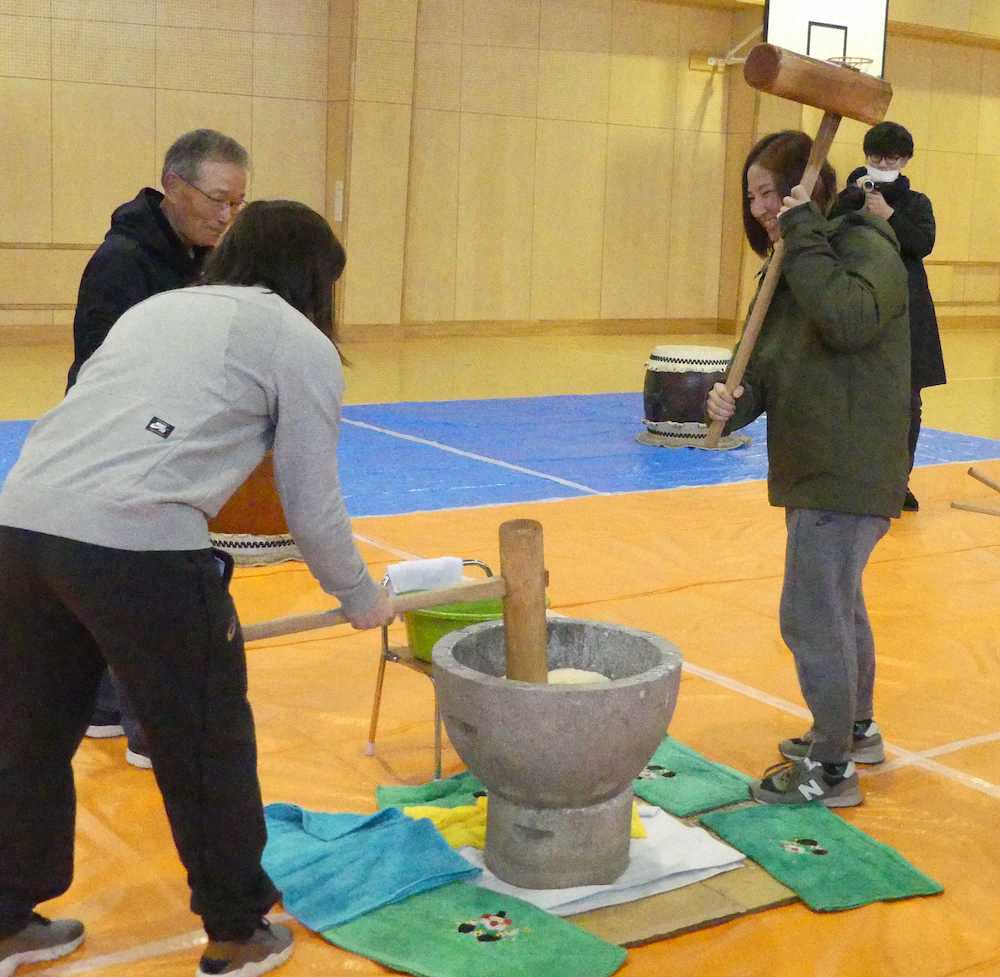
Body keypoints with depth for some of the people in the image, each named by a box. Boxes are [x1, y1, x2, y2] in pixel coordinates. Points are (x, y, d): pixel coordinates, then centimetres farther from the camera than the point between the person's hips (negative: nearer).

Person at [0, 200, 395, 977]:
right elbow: (313, 508, 10)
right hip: (138, 546, -6)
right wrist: (362, 601, 27)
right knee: (207, 749, 12)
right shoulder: (302, 344, 10)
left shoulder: (155, 306, 28)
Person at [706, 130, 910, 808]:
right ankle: (857, 730, 40)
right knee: (839, 605, 22)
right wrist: (736, 401, -10)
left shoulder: (865, 246, -14)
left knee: (812, 616, -5)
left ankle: (832, 769, 9)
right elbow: (770, 368, 11)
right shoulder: (791, 266, 12)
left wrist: (805, 235, -27)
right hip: (813, 472, 10)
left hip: (849, 475, -10)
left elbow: (849, 321, -35)